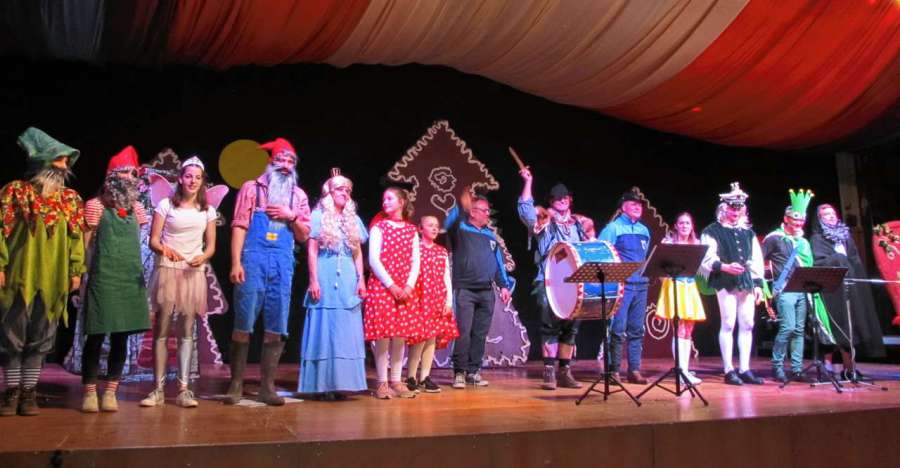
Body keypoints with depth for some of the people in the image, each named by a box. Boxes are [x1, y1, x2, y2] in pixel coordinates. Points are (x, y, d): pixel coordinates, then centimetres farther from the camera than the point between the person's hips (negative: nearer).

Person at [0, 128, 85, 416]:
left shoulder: (70, 199, 10)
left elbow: (77, 237, 8)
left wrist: (76, 270, 3)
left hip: (53, 280, 3)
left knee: (39, 340, 7)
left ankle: (29, 392, 15)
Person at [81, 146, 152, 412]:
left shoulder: (135, 208, 13)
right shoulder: (96, 205, -1)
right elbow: (85, 242, 0)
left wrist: (138, 271, 11)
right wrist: (89, 270, -6)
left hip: (131, 280, 5)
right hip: (103, 279, -4)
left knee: (121, 337, 6)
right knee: (96, 336, 0)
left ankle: (110, 392, 15)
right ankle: (90, 393, 10)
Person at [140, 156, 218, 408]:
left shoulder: (208, 211, 10)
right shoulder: (166, 205, 4)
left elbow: (211, 246, 9)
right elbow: (153, 240, 1)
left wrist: (202, 258, -12)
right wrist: (165, 249, -21)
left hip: (193, 274, 2)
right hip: (167, 271, -2)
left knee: (186, 332, 2)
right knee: (161, 331, -2)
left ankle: (184, 390, 2)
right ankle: (158, 389, 3)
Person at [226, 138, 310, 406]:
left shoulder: (298, 195, 16)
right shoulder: (252, 187, 7)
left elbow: (304, 236, 15)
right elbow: (239, 226, -1)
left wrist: (291, 216, -4)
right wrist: (236, 262, -11)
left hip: (282, 264, 3)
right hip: (253, 259, -3)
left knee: (276, 327, 2)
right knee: (243, 324, -3)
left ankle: (267, 386, 9)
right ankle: (236, 384, 7)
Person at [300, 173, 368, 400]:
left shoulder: (353, 219, 16)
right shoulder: (318, 216, 2)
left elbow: (358, 252, 15)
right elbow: (312, 251, -3)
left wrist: (361, 279, 6)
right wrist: (313, 281, -11)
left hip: (348, 281, 5)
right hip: (325, 279, -5)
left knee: (346, 332, 4)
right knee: (325, 330, -3)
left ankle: (342, 383, 10)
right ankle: (323, 384, 2)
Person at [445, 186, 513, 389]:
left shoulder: (490, 234, 19)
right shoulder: (460, 229, 5)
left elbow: (498, 262, 20)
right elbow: (449, 223, -18)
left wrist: (504, 285, 13)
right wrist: (461, 205, -28)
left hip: (487, 292, 5)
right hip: (465, 290, -5)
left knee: (480, 334, 6)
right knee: (463, 332, -8)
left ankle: (473, 372, 14)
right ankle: (460, 372, 0)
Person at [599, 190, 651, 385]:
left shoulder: (644, 230, 16)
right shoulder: (613, 228, -2)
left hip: (641, 285, 6)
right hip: (620, 285, -6)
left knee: (637, 330, 8)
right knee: (618, 330, -6)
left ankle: (634, 370, 14)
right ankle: (613, 370, 2)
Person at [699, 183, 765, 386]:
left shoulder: (748, 232, 18)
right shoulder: (713, 231, 1)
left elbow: (756, 260, 16)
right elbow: (706, 258, -7)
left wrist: (758, 283, 9)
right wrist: (724, 267, -22)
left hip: (747, 283, 5)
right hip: (726, 283, -5)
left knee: (747, 325, 5)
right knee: (728, 324, -5)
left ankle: (745, 369, 13)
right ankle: (729, 370, 1)